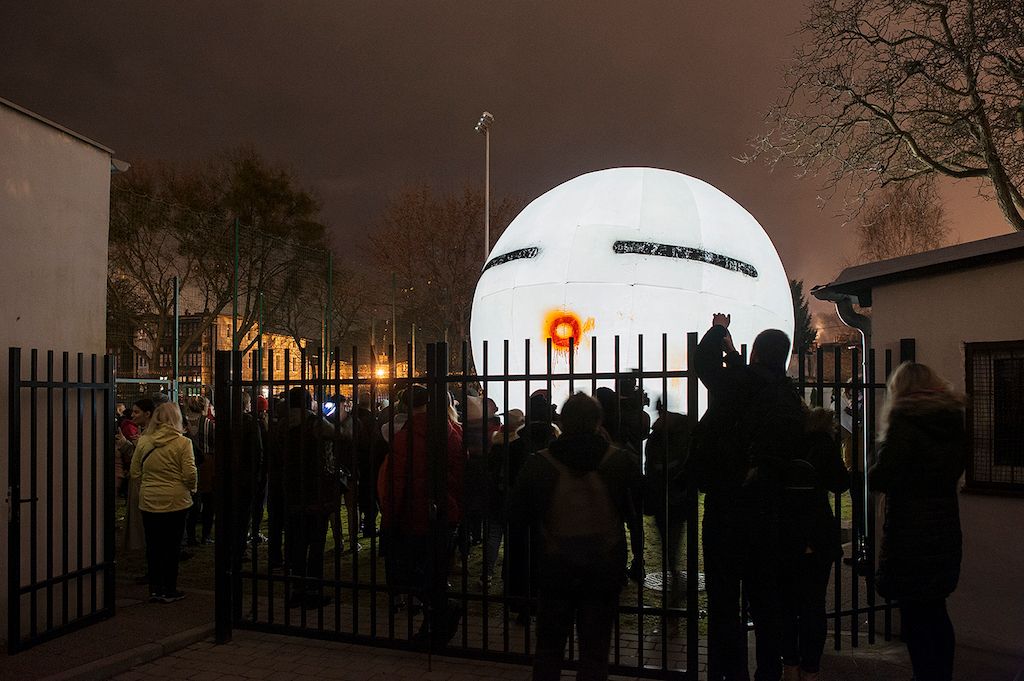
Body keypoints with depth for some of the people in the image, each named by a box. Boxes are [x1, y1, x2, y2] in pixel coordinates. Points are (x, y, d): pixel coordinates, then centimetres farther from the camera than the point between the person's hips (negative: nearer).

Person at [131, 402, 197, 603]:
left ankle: (155, 589, 20)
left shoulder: (143, 442, -1)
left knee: (153, 546, 13)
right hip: (175, 501, -3)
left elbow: (135, 473, 5)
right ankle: (169, 590, 14)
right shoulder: (182, 443, -12)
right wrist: (191, 489, 7)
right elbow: (190, 475, -13)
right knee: (172, 546, 7)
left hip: (149, 501, 3)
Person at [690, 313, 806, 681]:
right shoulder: (789, 396, 2)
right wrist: (733, 352, 29)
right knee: (765, 599, 16)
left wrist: (719, 329, 22)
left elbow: (702, 360, 2)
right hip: (767, 506, 6)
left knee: (724, 599, 2)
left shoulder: (739, 382, -12)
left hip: (726, 503, -5)